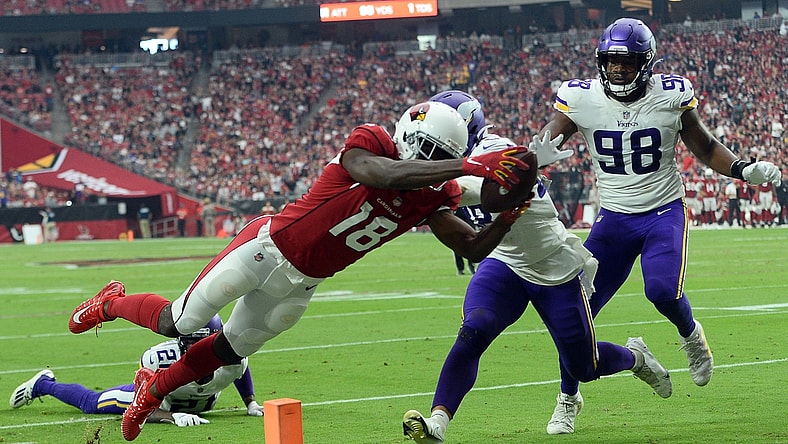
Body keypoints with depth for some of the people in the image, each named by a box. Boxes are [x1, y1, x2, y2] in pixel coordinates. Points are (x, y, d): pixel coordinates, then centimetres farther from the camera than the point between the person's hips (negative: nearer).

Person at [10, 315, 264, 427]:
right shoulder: (160, 359, -48)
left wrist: (251, 403, -9)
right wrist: (173, 416, -57)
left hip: (199, 405, 3)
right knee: (91, 403, 17)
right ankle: (43, 384, 42)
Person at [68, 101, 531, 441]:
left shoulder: (434, 195, -4)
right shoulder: (368, 144, -22)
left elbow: (474, 247, -4)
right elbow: (387, 176, -44)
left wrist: (509, 215, -23)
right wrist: (469, 166, -49)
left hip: (300, 286, 6)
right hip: (268, 248, -6)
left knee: (232, 348, 17)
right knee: (179, 324, 4)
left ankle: (156, 386, 41)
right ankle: (112, 302, 34)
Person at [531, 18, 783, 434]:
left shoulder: (671, 96, -7)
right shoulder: (581, 98, -7)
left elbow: (705, 148, 6)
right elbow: (548, 136, -7)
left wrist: (744, 169, -10)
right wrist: (542, 150, -32)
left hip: (665, 213, -2)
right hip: (613, 217, 2)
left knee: (663, 290, -27)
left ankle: (690, 335, 9)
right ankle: (568, 398, 15)